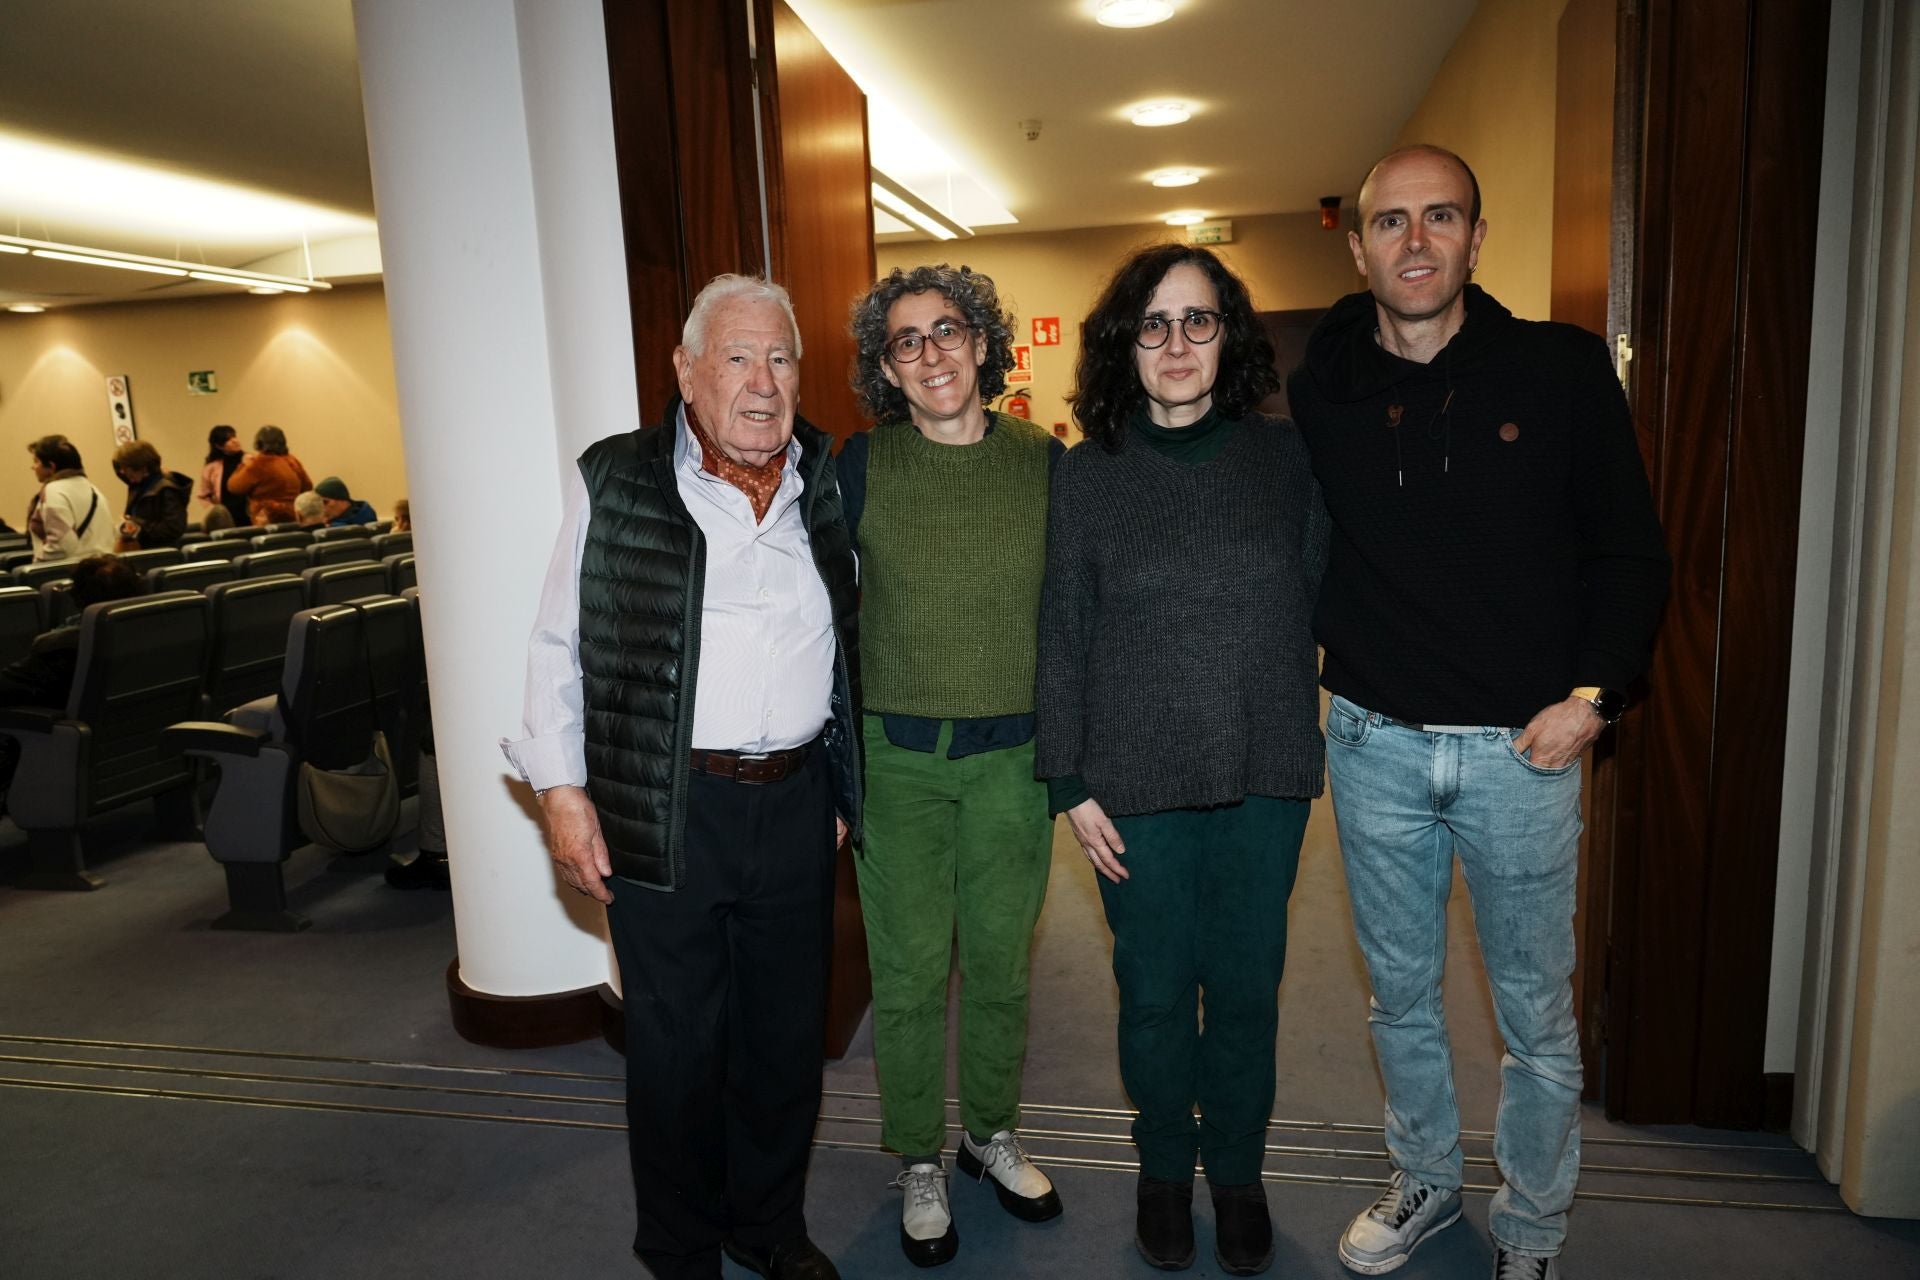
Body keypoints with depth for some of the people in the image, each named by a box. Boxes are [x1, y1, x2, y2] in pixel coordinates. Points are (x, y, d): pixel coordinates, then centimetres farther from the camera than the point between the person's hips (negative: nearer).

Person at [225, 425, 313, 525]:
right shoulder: (293, 461, 7)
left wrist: (245, 465, 7)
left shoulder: (260, 464, -10)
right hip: (293, 518, 6)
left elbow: (234, 487, -4)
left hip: (267, 521, -6)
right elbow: (307, 486, 17)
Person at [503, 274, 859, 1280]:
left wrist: (843, 783, 14)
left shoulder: (824, 483, 6)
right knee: (677, 1046, 9)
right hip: (665, 810, -3)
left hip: (797, 802, 4)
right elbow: (559, 645, -1)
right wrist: (562, 788, -5)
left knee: (787, 1035, 17)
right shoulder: (614, 482, -4)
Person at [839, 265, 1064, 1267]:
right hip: (896, 757, -1)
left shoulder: (1043, 461, 0)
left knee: (1000, 960, 15)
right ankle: (919, 1163, 30)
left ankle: (991, 1135, 38)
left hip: (1013, 754, 2)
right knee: (910, 970, 8)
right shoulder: (862, 465, -4)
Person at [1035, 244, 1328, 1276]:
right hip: (1137, 783, -1)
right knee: (1155, 991, 11)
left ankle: (1237, 1171, 37)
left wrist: (1325, 748, 4)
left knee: (1246, 988, 13)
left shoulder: (1285, 455, 1)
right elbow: (1063, 635, 0)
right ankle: (1164, 1168, 37)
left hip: (1266, 778, 1)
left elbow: (1324, 601, 7)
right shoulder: (1089, 470, -1)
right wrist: (1069, 784, -2)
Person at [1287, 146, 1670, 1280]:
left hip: (1523, 746, -1)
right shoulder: (1320, 392, 1)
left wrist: (1592, 694, -11)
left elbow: (1630, 552, 0)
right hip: (1376, 743, 2)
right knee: (1401, 994, 16)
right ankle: (1427, 1183, 39)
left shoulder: (1564, 369, -3)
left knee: (1537, 1014, 11)